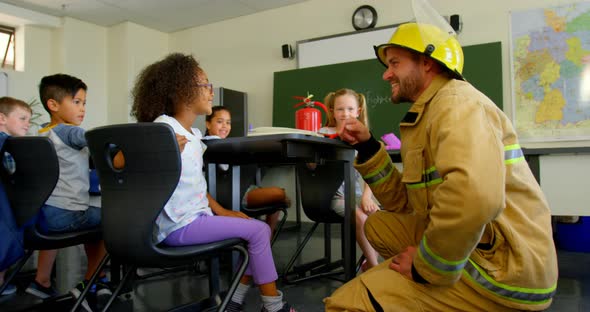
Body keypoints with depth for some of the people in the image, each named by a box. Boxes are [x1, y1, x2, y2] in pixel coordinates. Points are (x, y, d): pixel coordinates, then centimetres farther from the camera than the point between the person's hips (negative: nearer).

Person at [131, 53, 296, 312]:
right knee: (258, 231, -10)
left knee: (258, 228, 9)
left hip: (197, 216, 9)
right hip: (179, 226, -9)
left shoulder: (194, 135, 12)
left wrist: (220, 211, 9)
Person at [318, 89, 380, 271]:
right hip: (333, 193, -4)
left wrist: (366, 196, -14)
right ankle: (374, 266, -9)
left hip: (355, 191, 4)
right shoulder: (324, 133, 0)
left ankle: (369, 262, 1)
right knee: (360, 216, -27)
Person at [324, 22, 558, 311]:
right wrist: (367, 147, 7)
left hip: (500, 267, -10)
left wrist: (426, 266, -21)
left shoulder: (456, 101, -15)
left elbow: (475, 198, -35)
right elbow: (405, 201, 14)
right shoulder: (430, 112, 16)